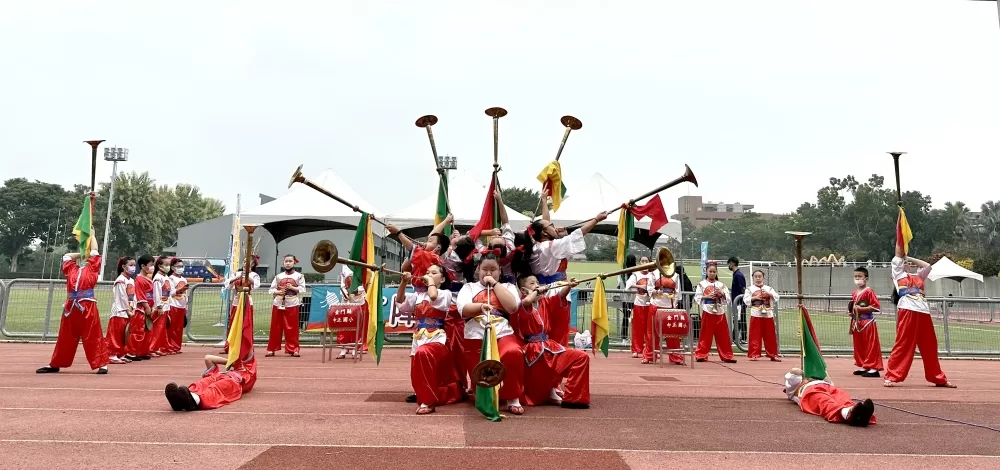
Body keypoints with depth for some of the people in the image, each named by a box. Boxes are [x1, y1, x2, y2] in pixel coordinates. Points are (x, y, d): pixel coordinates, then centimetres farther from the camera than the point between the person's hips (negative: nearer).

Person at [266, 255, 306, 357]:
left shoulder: (299, 276, 4)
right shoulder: (279, 276, 10)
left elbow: (302, 289, -1)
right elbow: (271, 290, 9)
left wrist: (292, 288, -14)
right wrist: (278, 292, -9)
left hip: (292, 304, -2)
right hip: (278, 304, 2)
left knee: (292, 328, 0)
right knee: (275, 328, 5)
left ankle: (293, 349, 5)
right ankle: (271, 349, 12)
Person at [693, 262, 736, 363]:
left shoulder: (721, 285, 10)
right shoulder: (702, 284, 3)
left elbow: (728, 299, 7)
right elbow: (697, 298, -2)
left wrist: (722, 294, -10)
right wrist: (707, 296, -15)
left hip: (720, 313, 3)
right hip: (708, 313, -3)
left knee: (723, 335, 5)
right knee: (706, 335, -1)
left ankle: (727, 356, 11)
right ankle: (701, 355, 6)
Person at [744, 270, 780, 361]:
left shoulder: (768, 288, 12)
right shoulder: (750, 289, 5)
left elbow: (777, 297, 2)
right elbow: (746, 300, -4)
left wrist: (769, 294, -12)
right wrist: (755, 297, -15)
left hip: (768, 315, 2)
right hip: (756, 315, -2)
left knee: (770, 336, 6)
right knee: (755, 336, -4)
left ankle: (773, 355, 14)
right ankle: (754, 354, 0)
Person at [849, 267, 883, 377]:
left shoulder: (869, 292, -11)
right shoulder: (854, 293, 11)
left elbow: (876, 307, -17)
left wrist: (861, 309, -19)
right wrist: (851, 311, 5)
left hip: (868, 323, -8)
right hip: (857, 323, 8)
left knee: (871, 346, -4)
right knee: (858, 346, 13)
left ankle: (873, 368, -2)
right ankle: (862, 367, 23)